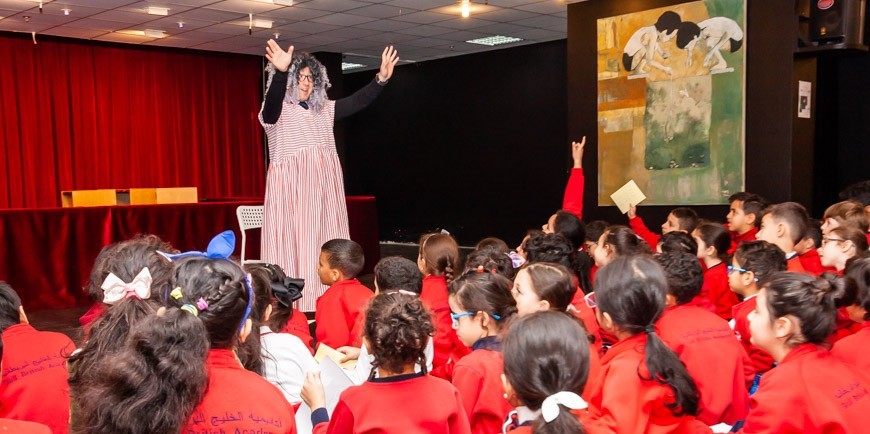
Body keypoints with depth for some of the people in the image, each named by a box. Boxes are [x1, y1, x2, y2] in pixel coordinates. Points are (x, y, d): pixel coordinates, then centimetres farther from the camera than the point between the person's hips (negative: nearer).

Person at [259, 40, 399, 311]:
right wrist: (280, 72, -40)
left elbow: (357, 102, 9)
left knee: (325, 243, 3)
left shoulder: (324, 111, 18)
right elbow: (272, 101, -21)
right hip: (290, 188, -5)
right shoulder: (276, 110, 2)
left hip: (324, 187, 5)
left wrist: (382, 78, -5)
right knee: (292, 243, -9)